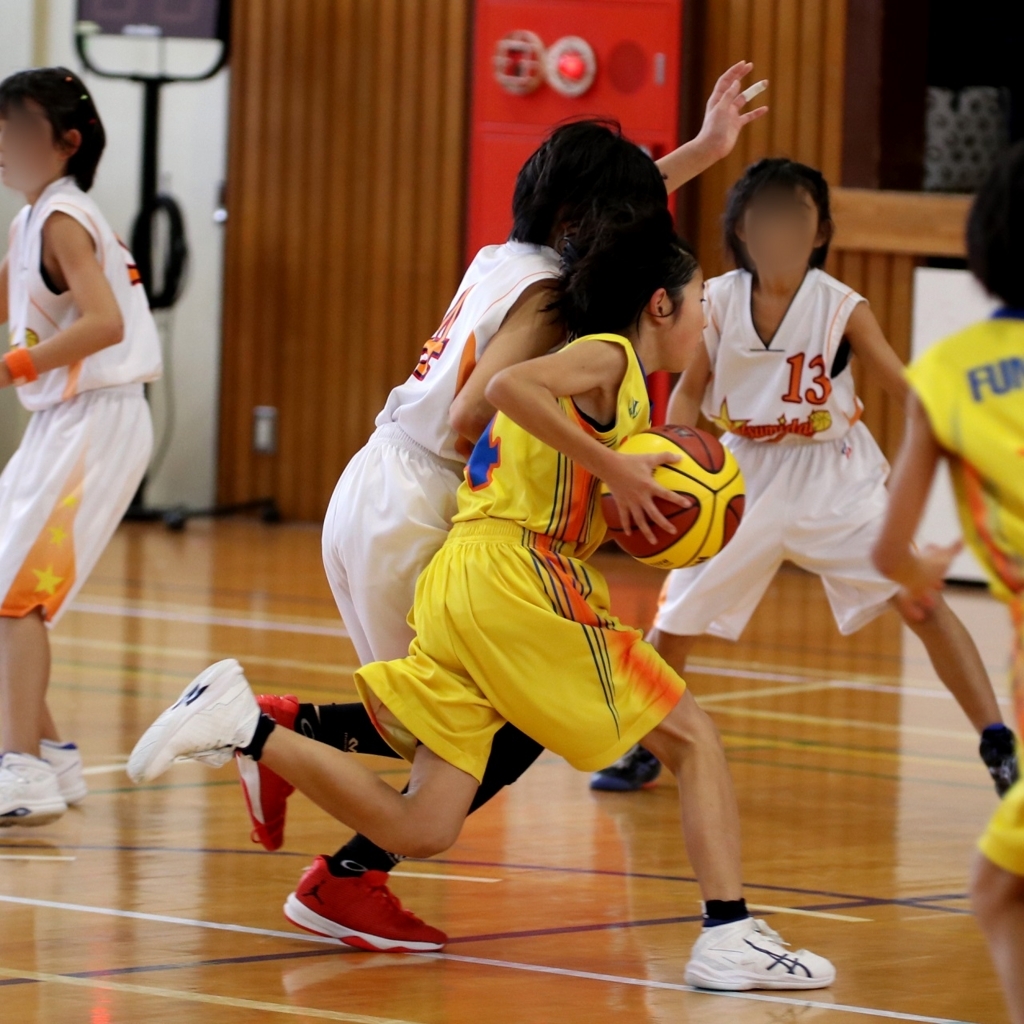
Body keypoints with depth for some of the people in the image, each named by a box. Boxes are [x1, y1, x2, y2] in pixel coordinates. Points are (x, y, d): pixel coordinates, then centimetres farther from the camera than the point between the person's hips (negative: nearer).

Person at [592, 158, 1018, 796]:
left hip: (836, 479, -3)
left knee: (920, 600, -16)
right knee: (678, 616, 6)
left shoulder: (842, 309, -14)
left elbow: (909, 392, -12)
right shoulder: (718, 302, -8)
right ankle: (644, 746, 31)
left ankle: (998, 748, -11)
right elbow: (690, 392, 2)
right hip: (747, 478, 3)